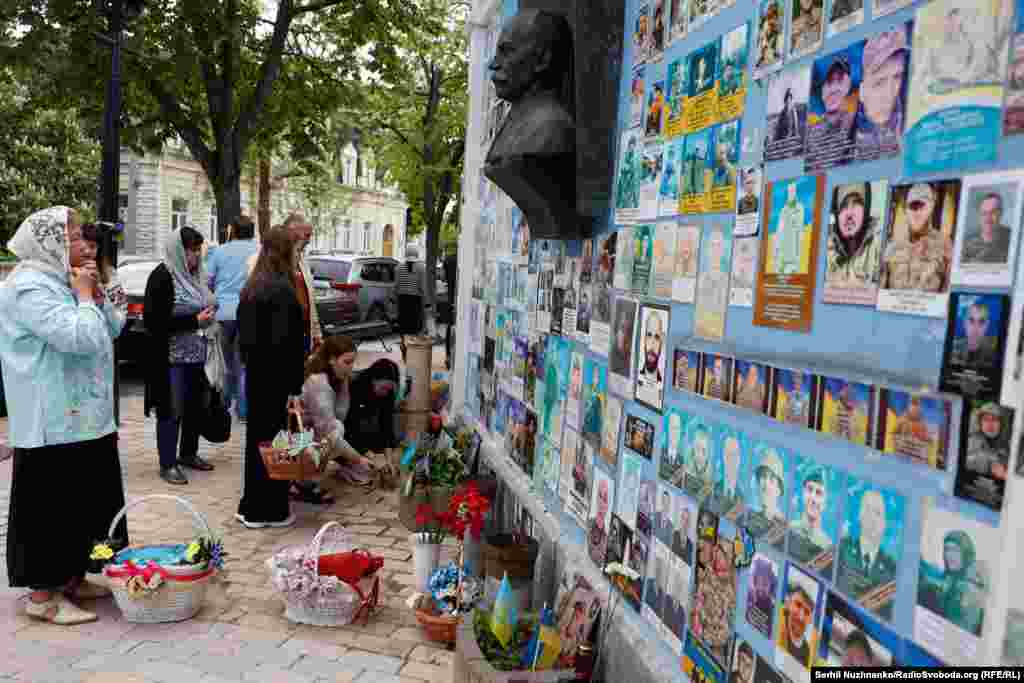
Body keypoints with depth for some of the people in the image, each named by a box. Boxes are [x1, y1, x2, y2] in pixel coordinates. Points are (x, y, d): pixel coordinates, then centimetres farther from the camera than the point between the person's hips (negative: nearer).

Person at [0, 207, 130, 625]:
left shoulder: (62, 282, 14)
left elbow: (112, 331, 16)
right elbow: (82, 339, -26)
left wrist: (95, 292, 4)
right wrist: (84, 295, -13)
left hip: (83, 416, 10)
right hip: (52, 422, -10)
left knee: (85, 503, 16)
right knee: (51, 506, 0)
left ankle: (73, 579, 29)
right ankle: (43, 595, 11)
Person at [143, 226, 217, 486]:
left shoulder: (194, 274, 10)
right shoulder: (162, 276, -14)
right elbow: (153, 321, -20)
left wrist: (208, 313, 8)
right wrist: (194, 320, -20)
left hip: (196, 354, 8)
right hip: (172, 357, -8)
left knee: (194, 405, 13)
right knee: (172, 410, -2)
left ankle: (188, 453, 28)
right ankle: (168, 464, 8)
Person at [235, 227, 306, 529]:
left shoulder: (251, 288, 11)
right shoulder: (282, 290, -17)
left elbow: (244, 335, 15)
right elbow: (287, 343, -21)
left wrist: (250, 362, 19)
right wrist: (294, 389, -19)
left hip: (255, 374, 9)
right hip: (276, 380, -9)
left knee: (256, 437, 16)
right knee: (273, 441, 1)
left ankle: (251, 506, 26)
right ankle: (270, 510, 11)